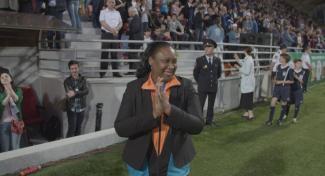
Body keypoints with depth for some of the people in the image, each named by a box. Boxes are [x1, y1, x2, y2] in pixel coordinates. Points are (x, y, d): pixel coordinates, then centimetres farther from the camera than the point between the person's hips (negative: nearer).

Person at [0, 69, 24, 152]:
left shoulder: (18, 90, 1)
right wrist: (8, 94, -26)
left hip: (15, 122, 0)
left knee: (15, 148, 2)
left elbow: (17, 100, -18)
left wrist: (10, 89, -32)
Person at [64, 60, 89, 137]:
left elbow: (86, 91, -16)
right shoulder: (67, 81, -5)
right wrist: (81, 93, -23)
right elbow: (69, 94, -16)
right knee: (72, 128, -4)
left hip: (81, 108, 3)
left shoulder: (83, 79, 0)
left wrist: (75, 93, -28)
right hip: (72, 109, -2)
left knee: (78, 128, 14)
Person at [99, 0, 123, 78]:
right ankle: (102, 72, 2)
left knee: (114, 54, 4)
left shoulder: (117, 12, 15)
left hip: (115, 34, 4)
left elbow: (120, 23, 10)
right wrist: (111, 29, -18)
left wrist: (116, 29, -9)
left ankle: (115, 72, 7)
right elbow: (103, 23, -8)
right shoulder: (103, 12, 3)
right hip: (106, 34, -3)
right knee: (104, 53, -3)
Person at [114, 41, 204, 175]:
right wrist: (153, 114, -25)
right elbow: (120, 128, -13)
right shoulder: (134, 88, -7)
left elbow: (198, 126, -14)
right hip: (141, 163, 1)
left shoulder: (185, 86, -7)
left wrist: (169, 108, -28)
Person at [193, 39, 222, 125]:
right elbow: (195, 73, 4)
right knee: (200, 105, -2)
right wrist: (200, 82, 7)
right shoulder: (199, 60, -5)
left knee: (211, 106, 11)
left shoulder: (217, 60, 4)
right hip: (202, 87, -3)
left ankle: (209, 121, 22)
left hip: (213, 87, 3)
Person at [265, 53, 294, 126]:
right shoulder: (278, 66, 3)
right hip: (277, 87, 4)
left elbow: (292, 81, -10)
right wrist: (275, 80, -1)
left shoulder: (289, 69, -14)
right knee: (273, 102, -5)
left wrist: (281, 82, -16)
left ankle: (280, 119, 27)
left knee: (283, 104, 10)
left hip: (285, 88, -4)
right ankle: (270, 120, 1)